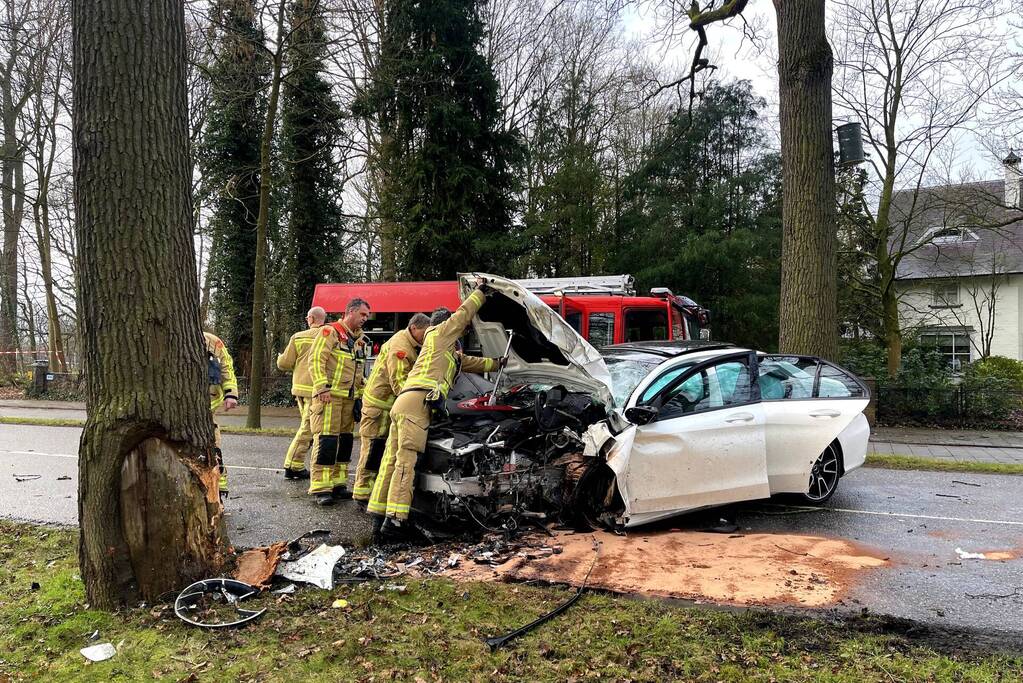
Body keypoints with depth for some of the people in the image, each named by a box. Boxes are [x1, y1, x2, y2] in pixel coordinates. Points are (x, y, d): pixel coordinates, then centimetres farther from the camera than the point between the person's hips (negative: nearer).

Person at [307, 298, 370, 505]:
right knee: (326, 440, -10)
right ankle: (320, 488, -8)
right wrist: (322, 387, -19)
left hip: (350, 398, 8)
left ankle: (338, 484, 18)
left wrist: (360, 393, 18)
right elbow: (316, 360, -12)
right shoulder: (330, 332, -4)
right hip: (329, 395, -8)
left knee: (345, 440, 9)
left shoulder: (360, 340, 20)